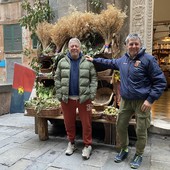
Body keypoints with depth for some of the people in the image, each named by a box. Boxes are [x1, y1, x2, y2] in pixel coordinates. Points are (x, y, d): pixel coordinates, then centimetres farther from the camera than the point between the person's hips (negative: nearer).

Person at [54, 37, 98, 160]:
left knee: (86, 123, 5)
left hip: (84, 98, -1)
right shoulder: (62, 62, 6)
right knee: (69, 122, 13)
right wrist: (59, 94, 0)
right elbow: (57, 79, 7)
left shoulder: (88, 62, 2)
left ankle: (87, 145, 22)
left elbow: (94, 78, 2)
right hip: (67, 98, 2)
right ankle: (71, 143, 33)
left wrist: (92, 93, -7)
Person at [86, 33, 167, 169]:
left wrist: (151, 99, -16)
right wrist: (94, 60, 26)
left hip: (142, 102, -5)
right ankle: (124, 150, 38)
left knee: (141, 130, 6)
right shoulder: (123, 59, 7)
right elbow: (110, 63, 27)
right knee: (121, 126, 14)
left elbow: (160, 81, -10)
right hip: (125, 101, 6)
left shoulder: (148, 59, -11)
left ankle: (139, 155, 30)